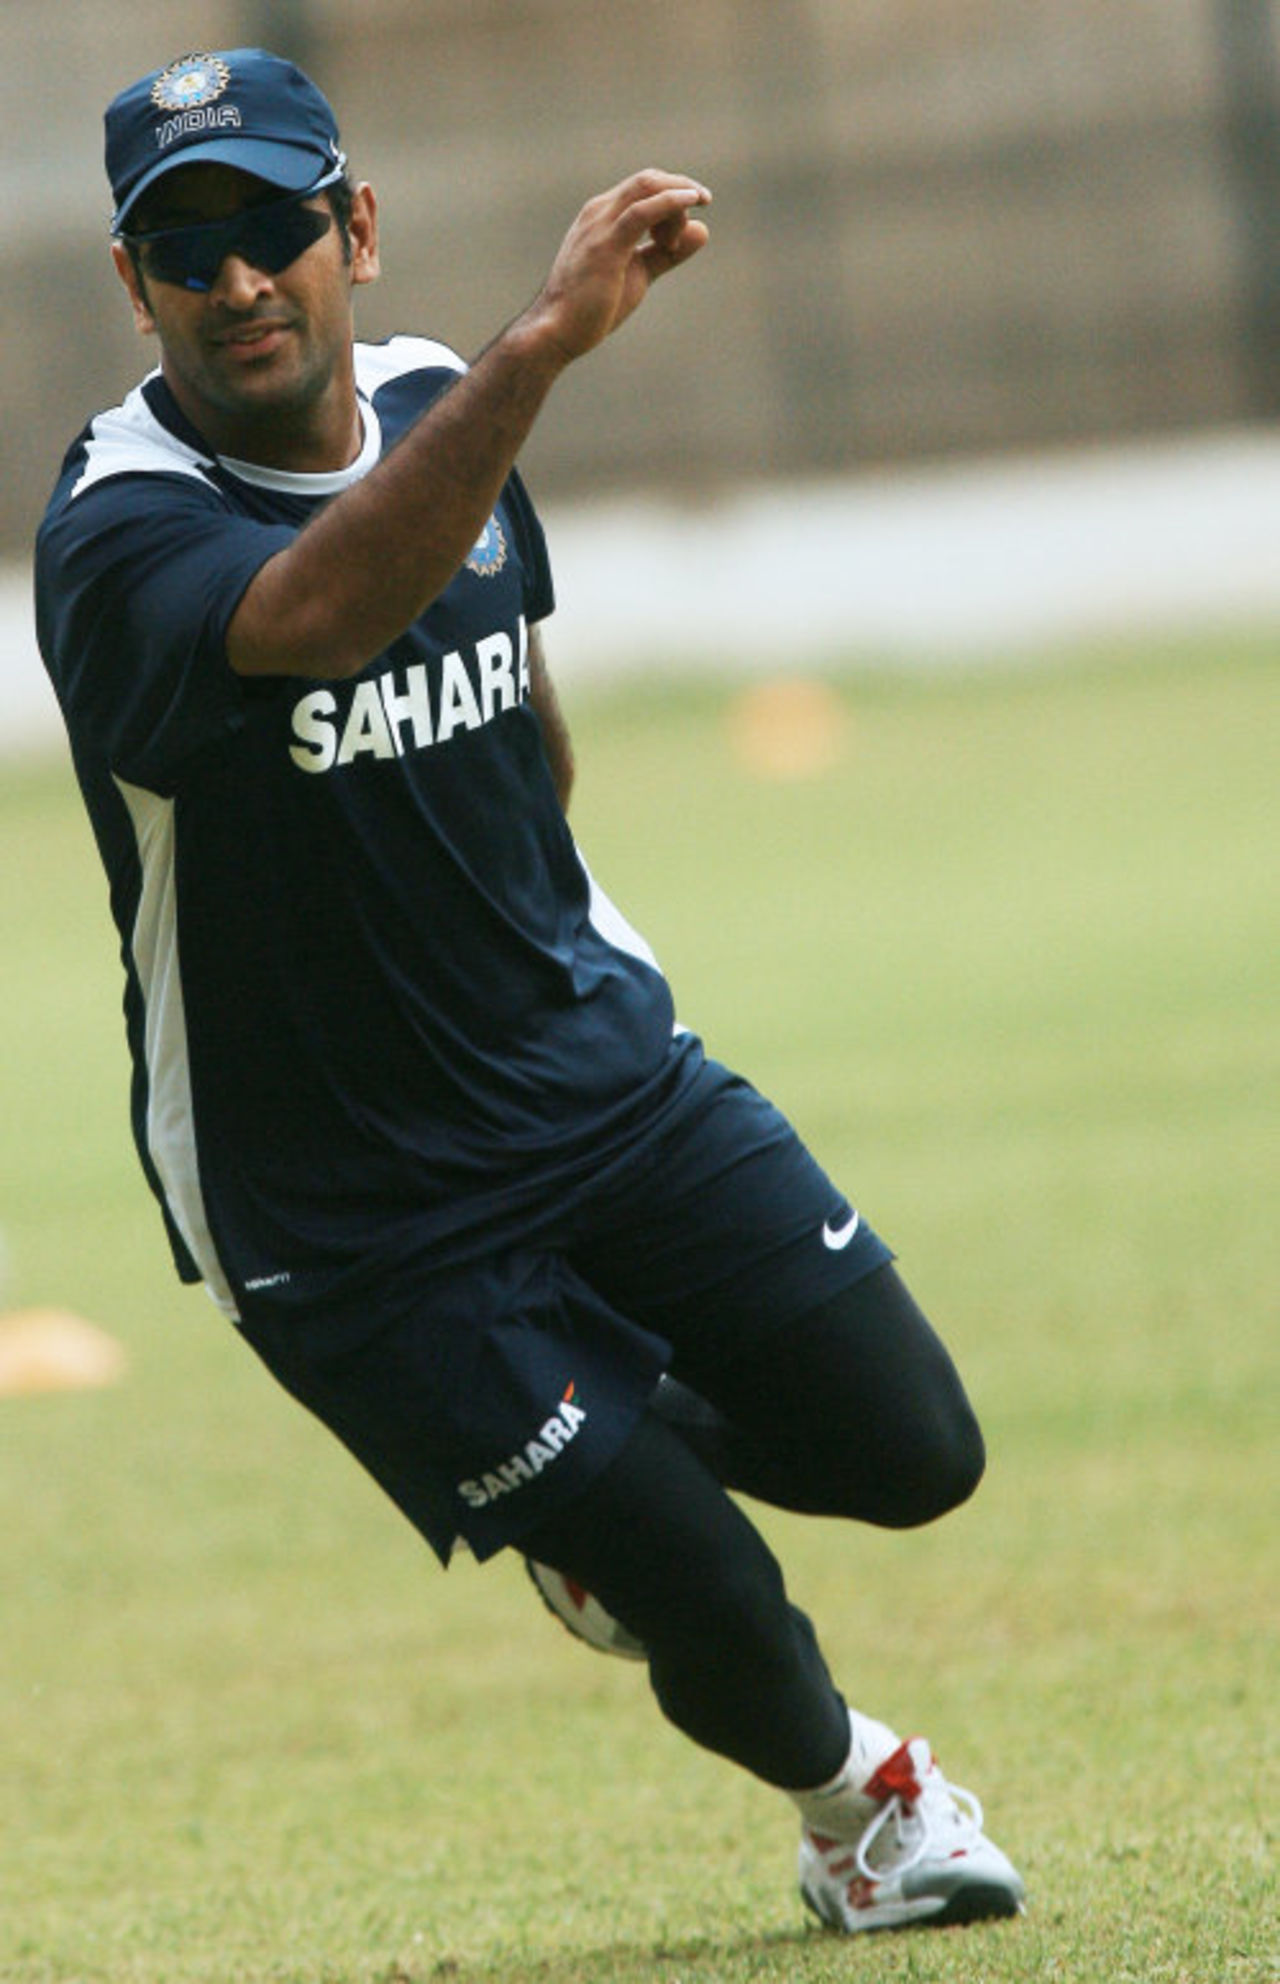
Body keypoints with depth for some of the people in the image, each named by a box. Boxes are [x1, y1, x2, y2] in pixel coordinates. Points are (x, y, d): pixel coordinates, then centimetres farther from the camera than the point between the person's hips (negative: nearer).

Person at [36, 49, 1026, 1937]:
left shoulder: (431, 403, -1)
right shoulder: (118, 540, -24)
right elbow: (317, 617, -47)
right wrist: (541, 343, -58)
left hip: (601, 1062, 6)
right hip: (349, 1204, -6)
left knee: (905, 1448, -1)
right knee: (718, 1615, -4)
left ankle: (619, 1429, 30)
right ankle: (847, 1787, 30)